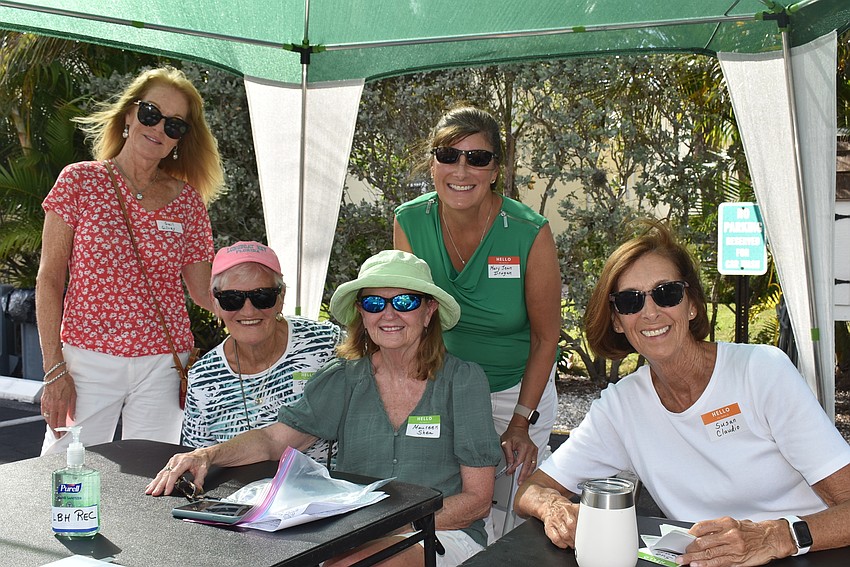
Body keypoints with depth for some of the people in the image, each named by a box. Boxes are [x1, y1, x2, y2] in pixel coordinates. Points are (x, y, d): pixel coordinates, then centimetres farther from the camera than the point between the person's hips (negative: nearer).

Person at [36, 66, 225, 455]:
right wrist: (54, 370, -6)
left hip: (162, 364, 2)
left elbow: (204, 291, 9)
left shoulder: (187, 200, 7)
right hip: (87, 359, -2)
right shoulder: (80, 181, 1)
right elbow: (49, 280, 0)